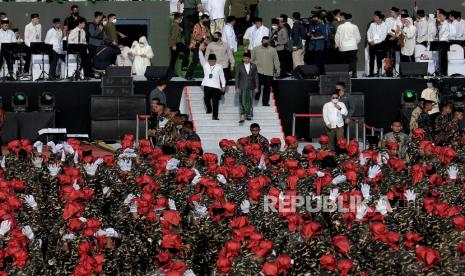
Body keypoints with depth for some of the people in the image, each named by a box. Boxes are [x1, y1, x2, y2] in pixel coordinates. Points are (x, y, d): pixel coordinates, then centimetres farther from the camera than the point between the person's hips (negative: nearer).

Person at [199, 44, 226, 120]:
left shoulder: (219, 67, 2)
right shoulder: (205, 65, 6)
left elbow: (222, 76, 6)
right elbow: (201, 58, -8)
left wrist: (223, 86, 4)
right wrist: (200, 50, -24)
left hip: (216, 86, -2)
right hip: (207, 85, 2)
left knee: (215, 101, -4)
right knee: (206, 99, 2)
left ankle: (215, 116, -1)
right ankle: (209, 110, 31)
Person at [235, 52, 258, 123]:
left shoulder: (253, 66, 4)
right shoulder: (239, 66, 0)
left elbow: (256, 77, 6)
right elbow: (237, 77, 2)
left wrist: (256, 87, 2)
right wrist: (237, 87, -3)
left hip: (251, 87, 2)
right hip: (242, 87, -2)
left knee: (250, 101, 8)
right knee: (242, 101, -9)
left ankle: (248, 115, 21)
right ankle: (242, 116, -14)